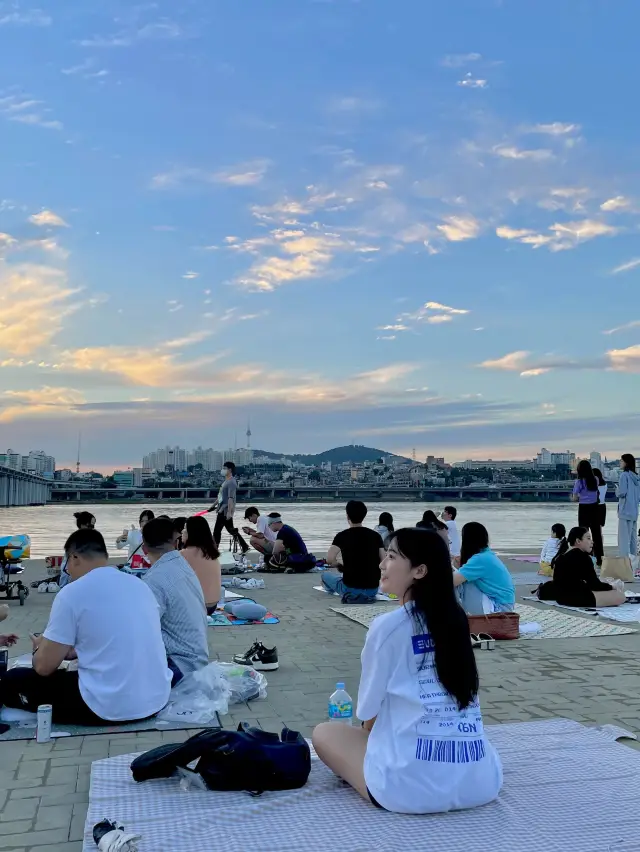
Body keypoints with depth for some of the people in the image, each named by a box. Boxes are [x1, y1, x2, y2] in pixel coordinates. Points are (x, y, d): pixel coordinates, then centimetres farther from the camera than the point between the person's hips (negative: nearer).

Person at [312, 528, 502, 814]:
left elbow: (369, 715, 1)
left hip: (413, 786, -6)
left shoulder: (387, 626, -9)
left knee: (324, 733, 17)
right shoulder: (455, 620, 9)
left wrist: (370, 729, 22)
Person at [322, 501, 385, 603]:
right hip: (373, 590, 4)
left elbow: (330, 559, -18)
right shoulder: (375, 535, 0)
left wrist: (340, 564, 3)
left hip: (351, 590, -4)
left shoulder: (342, 536, -7)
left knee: (325, 575, 22)